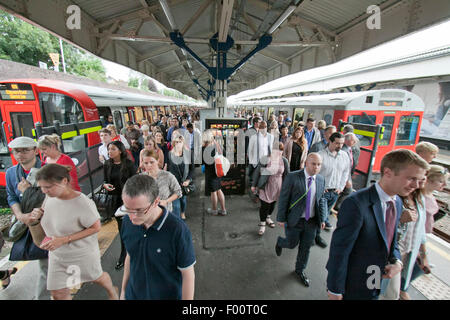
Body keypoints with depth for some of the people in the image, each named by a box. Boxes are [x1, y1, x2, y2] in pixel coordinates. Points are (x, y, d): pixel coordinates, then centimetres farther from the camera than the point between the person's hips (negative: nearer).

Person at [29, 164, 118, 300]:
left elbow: (96, 227, -22)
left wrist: (64, 240, -27)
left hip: (83, 255, -5)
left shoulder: (83, 204, -32)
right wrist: (37, 216, -17)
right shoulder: (50, 196, -13)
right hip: (57, 254, 5)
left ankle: (112, 292, 54)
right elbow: (47, 217, 7)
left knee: (96, 277, 21)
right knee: (58, 294, 16)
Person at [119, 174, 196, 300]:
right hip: (133, 294, 4)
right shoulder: (127, 222, -13)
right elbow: (130, 256, 3)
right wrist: (123, 290, 11)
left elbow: (187, 274, -19)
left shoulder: (177, 230, -30)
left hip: (167, 295, -3)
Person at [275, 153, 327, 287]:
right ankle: (280, 242, 49)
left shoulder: (321, 179, -2)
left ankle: (300, 270, 42)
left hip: (312, 221, 4)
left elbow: (321, 200, 9)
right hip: (294, 220, -4)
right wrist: (281, 218, -11)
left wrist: (322, 218, 3)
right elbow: (283, 199, -14)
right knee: (291, 244, 13)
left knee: (306, 247, 17)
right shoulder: (293, 177, -18)